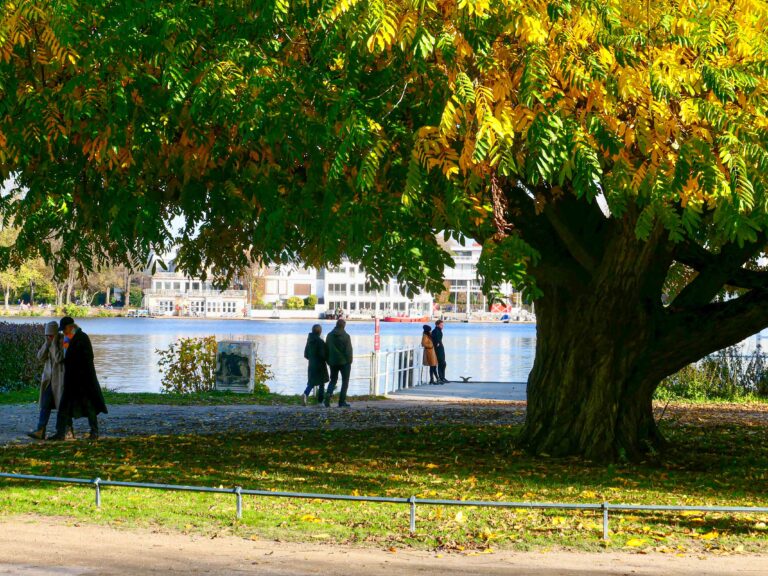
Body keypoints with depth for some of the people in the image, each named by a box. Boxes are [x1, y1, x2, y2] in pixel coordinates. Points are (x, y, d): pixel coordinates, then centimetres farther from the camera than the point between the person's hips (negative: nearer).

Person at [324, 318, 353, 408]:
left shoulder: (329, 335, 4)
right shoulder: (346, 336, -12)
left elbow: (326, 349, 7)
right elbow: (349, 350, -12)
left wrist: (328, 361, 14)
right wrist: (349, 361, -1)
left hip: (333, 362, 4)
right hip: (344, 362, -4)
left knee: (333, 380, 16)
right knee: (345, 381, 6)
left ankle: (328, 395, -9)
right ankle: (342, 401, 2)